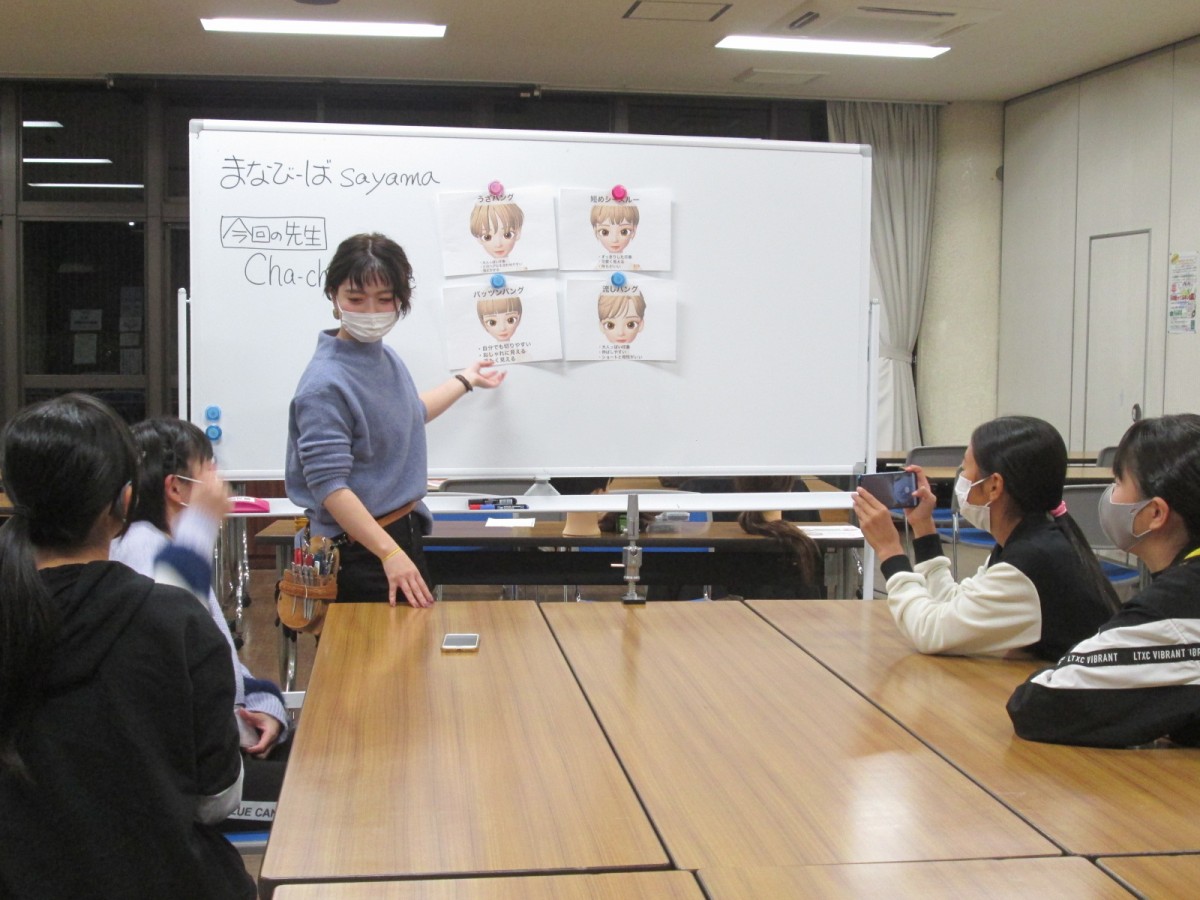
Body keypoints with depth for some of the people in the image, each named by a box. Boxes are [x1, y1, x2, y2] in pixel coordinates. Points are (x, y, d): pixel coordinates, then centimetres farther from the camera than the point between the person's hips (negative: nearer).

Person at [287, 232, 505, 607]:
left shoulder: (386, 357, 5)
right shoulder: (326, 383, -22)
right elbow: (329, 487, -26)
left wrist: (464, 380, 40)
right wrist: (390, 554, -30)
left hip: (405, 533, 9)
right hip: (360, 552, -9)